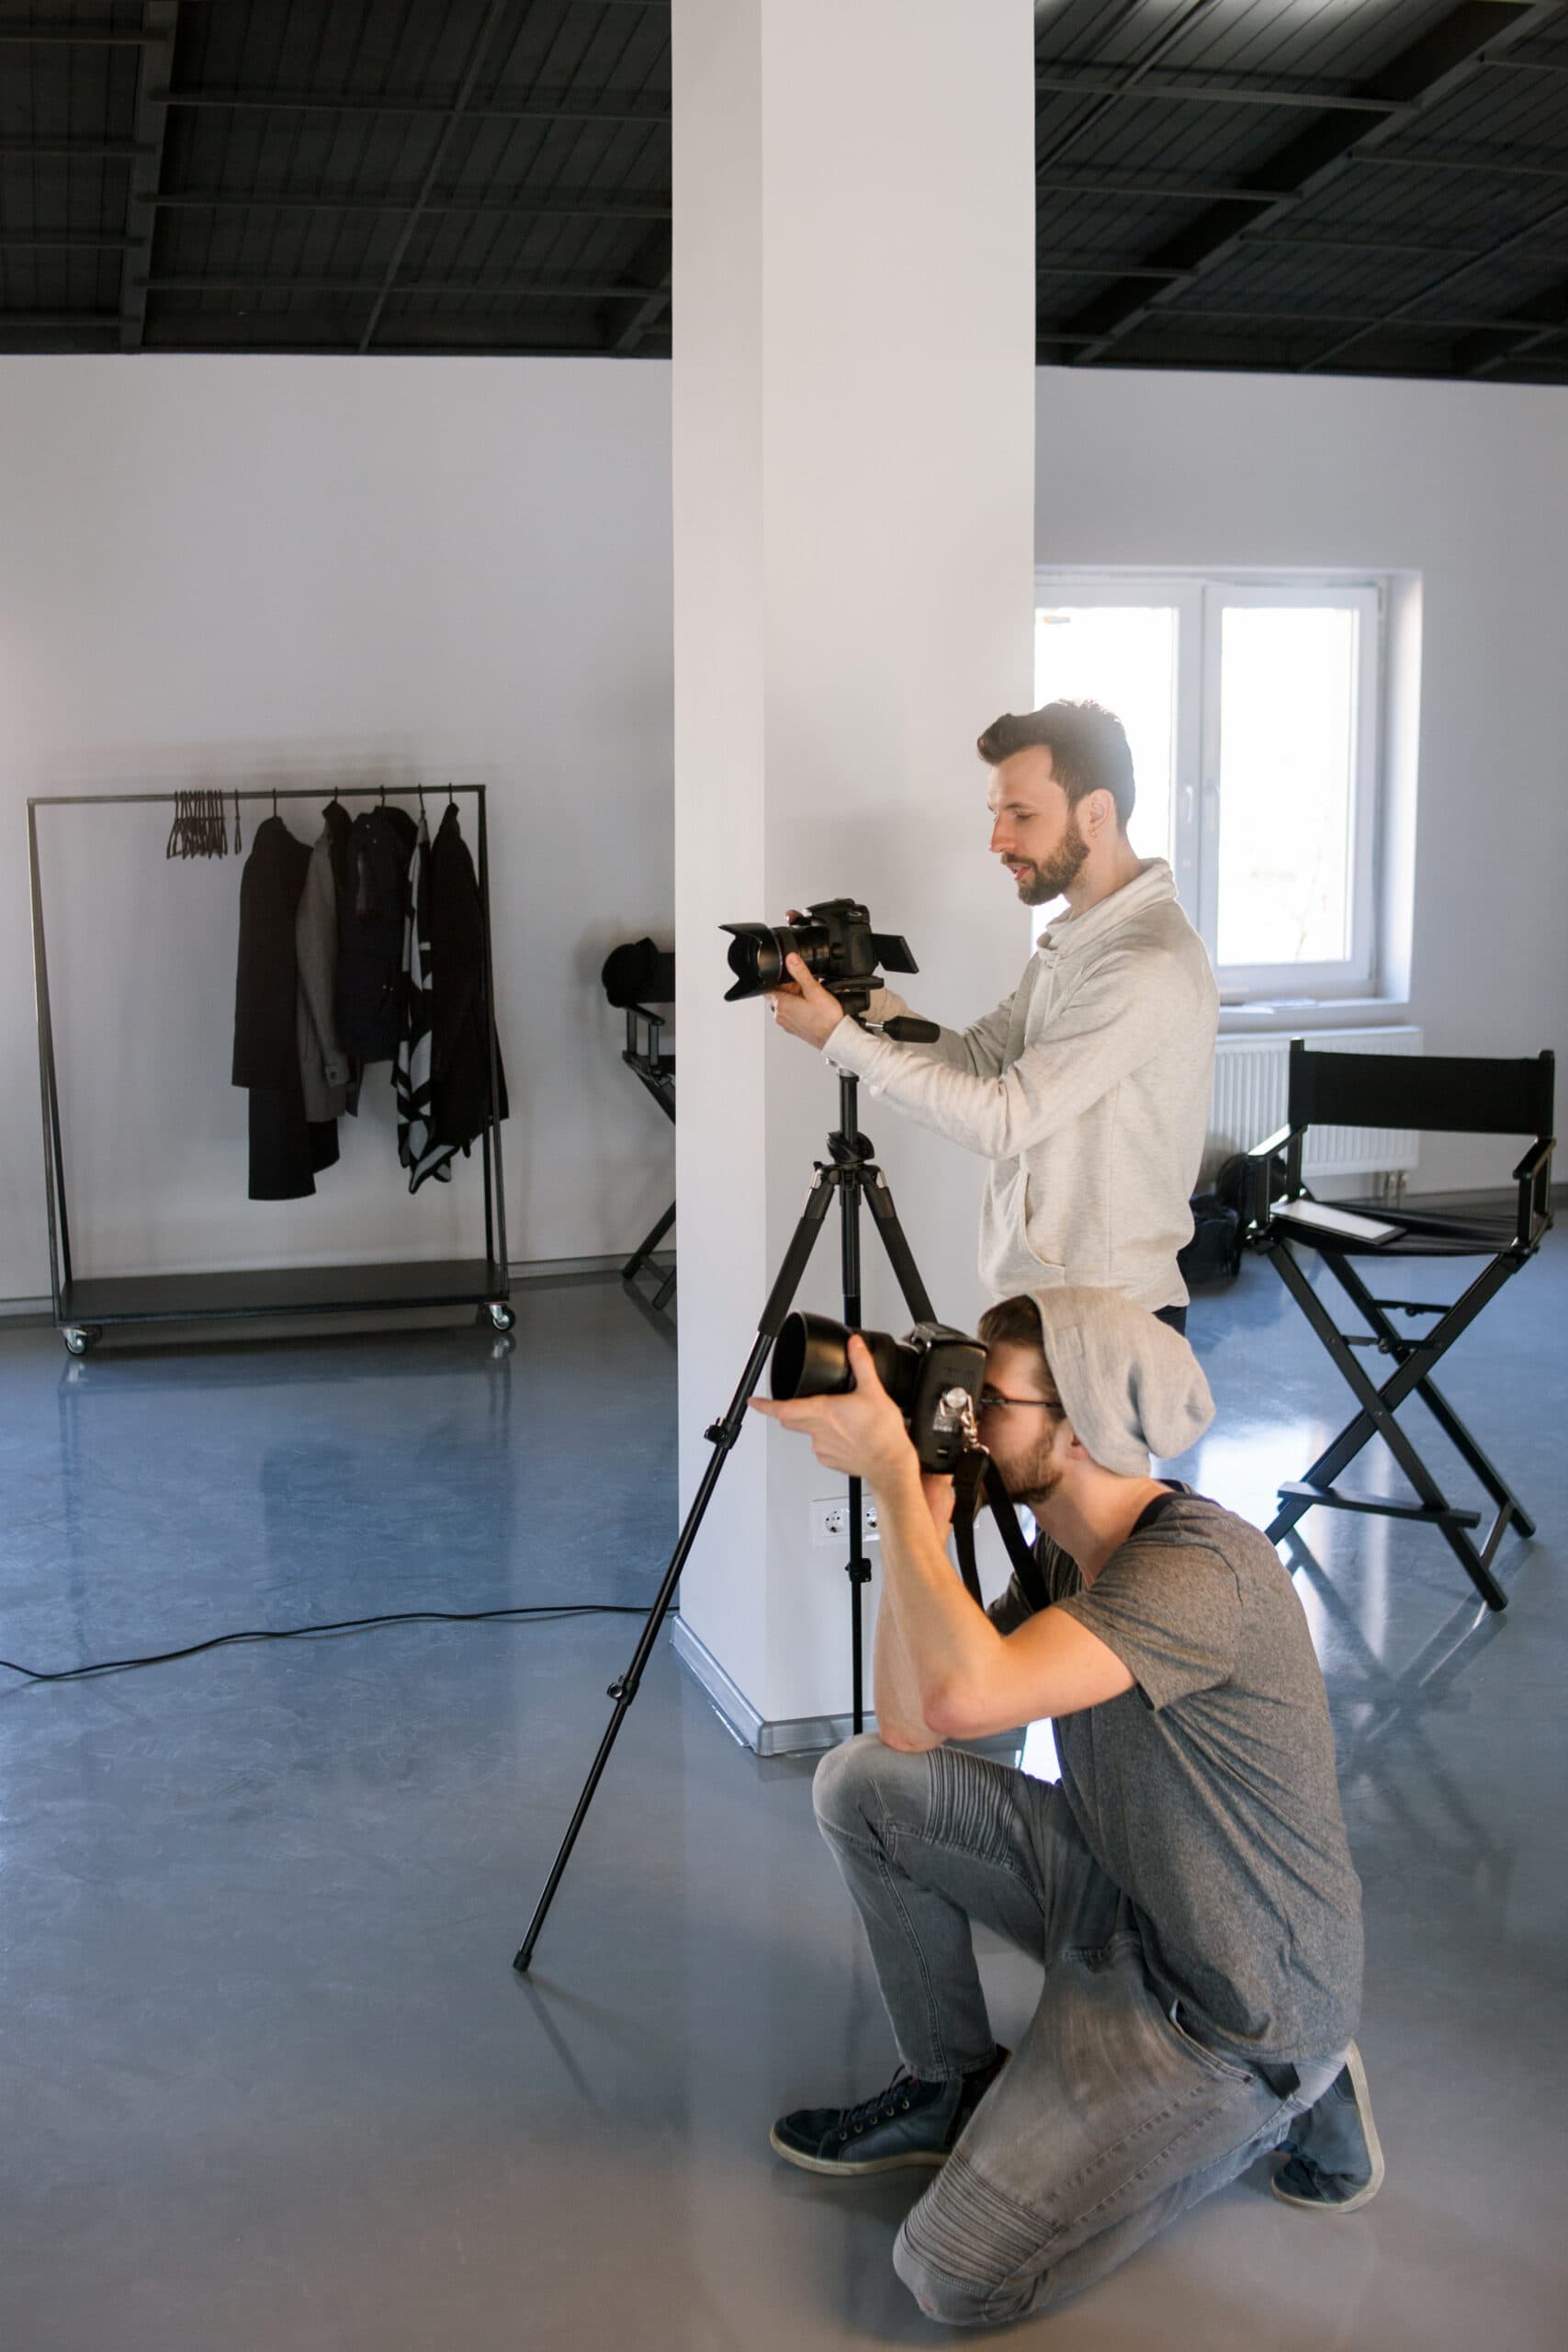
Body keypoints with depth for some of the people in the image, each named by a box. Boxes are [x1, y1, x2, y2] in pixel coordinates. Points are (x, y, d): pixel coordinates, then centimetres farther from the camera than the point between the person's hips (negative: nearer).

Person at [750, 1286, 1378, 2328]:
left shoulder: (1200, 1567, -30)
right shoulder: (1070, 1551, 0)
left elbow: (964, 1695, -43)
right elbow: (909, 1724, -3)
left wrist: (894, 1474, -34)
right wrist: (922, 1511, -12)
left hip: (1231, 2006, -8)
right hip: (1115, 1897, 8)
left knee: (956, 2273, -12)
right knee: (864, 1783, -1)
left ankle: (1274, 2107, 5)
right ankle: (954, 2088, 17)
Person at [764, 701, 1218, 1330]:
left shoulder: (1151, 967, -21)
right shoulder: (1070, 939, 12)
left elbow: (1004, 1119, -23)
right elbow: (977, 1057, 9)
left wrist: (841, 1039, -19)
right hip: (1039, 1297, 9)